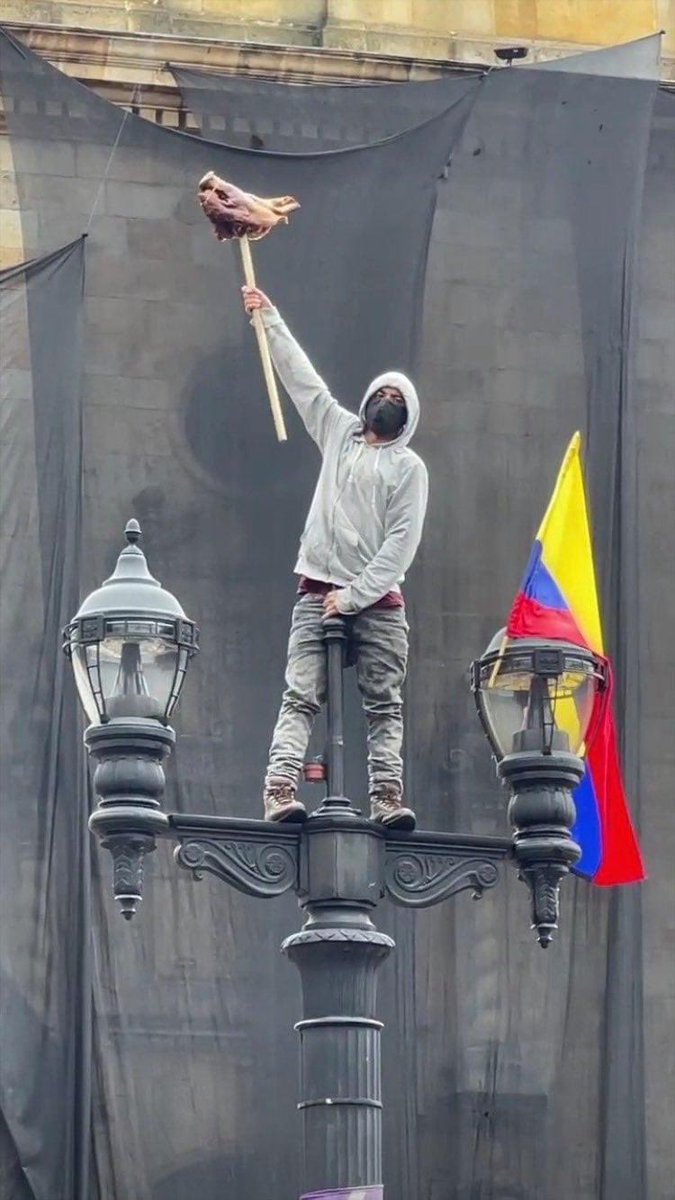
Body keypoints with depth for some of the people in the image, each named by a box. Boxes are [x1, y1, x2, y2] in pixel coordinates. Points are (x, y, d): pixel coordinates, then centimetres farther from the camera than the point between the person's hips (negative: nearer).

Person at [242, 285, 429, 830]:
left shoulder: (409, 467, 7)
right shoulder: (340, 432, 18)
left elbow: (403, 541, -4)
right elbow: (301, 377, 21)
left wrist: (355, 595, -11)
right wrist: (270, 319, 19)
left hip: (378, 601, -2)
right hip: (318, 594, 2)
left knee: (385, 704, -6)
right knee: (301, 697, -10)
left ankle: (388, 795, -13)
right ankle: (281, 789, -22)